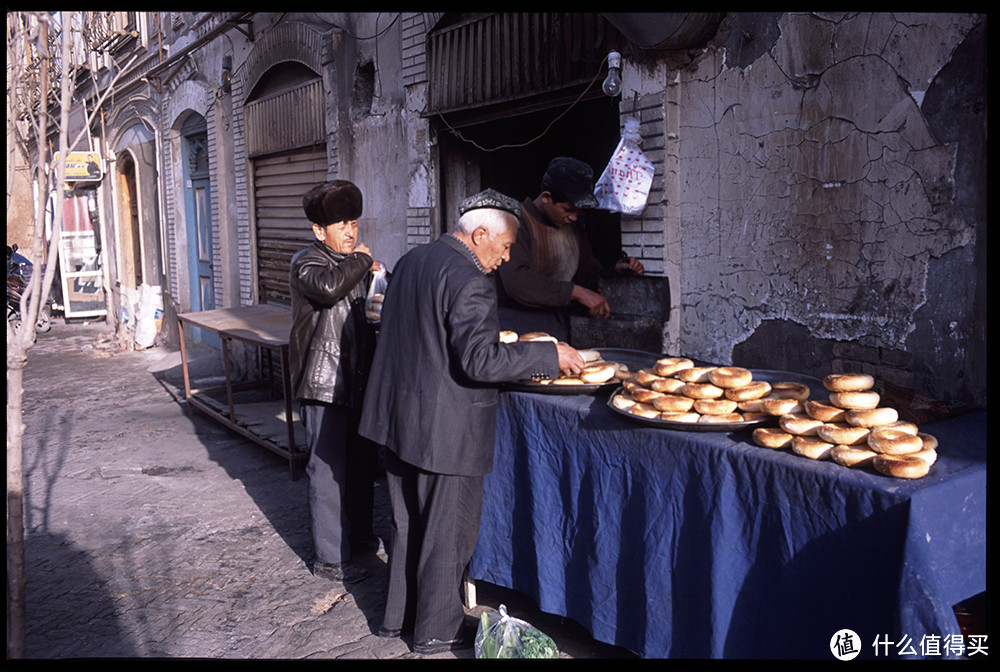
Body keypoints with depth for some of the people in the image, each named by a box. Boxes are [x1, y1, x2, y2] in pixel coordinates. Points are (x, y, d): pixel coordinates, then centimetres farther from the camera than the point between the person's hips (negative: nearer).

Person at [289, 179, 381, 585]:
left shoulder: (355, 262, 17)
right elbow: (328, 287, -32)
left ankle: (359, 536, 36)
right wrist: (360, 261, -16)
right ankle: (330, 559, 8)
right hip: (323, 385, -8)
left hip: (358, 381, 9)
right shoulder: (306, 262, -8)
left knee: (363, 463, 18)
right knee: (329, 472, -3)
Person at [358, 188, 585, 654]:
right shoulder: (469, 280, -20)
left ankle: (398, 615, 36)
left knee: (408, 524, 21)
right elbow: (480, 361, -26)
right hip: (444, 428, -9)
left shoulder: (412, 261, 9)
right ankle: (437, 631, 24)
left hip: (399, 419, 9)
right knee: (448, 530, 8)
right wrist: (549, 355, -18)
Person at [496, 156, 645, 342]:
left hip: (561, 327, 6)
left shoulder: (575, 232, 19)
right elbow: (515, 281, -21)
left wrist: (616, 270, 5)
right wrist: (576, 292, -19)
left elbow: (591, 277, 27)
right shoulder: (517, 223, -7)